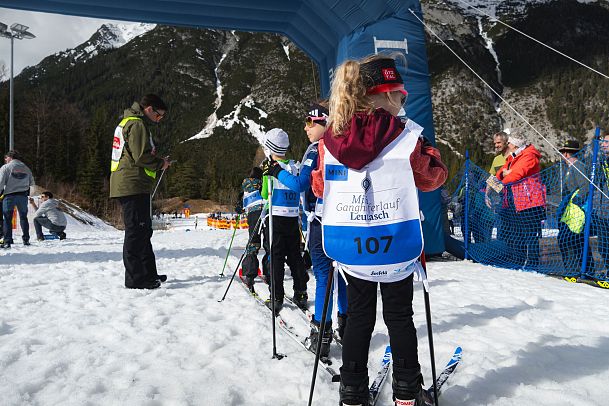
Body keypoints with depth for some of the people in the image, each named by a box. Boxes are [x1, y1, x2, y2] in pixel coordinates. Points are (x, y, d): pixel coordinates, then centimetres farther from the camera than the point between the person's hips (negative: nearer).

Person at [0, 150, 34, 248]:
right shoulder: (26, 168, 9)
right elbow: (32, 183, 11)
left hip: (9, 196, -4)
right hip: (23, 196, 4)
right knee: (23, 217, 15)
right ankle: (26, 240, 17)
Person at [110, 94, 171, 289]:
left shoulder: (127, 122, 23)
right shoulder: (137, 124, -11)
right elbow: (141, 157, -19)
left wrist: (158, 161, 13)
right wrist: (161, 163, -3)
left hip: (124, 185, 11)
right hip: (134, 185, -11)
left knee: (143, 230, 15)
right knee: (136, 231, -7)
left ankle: (148, 273, 23)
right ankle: (135, 278, -2)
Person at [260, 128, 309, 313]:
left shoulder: (271, 166, -10)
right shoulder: (294, 166, 6)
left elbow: (265, 195, -9)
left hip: (276, 217, -5)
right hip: (293, 218, 5)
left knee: (276, 257, 0)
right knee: (295, 255, 13)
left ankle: (277, 298, 2)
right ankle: (301, 294, 16)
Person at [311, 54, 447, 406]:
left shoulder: (331, 138, -3)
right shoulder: (406, 136, -12)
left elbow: (321, 186, 10)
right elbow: (434, 177, 3)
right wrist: (429, 151, 20)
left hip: (351, 246, 3)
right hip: (395, 245, -2)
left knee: (359, 317, 16)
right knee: (399, 316, 14)